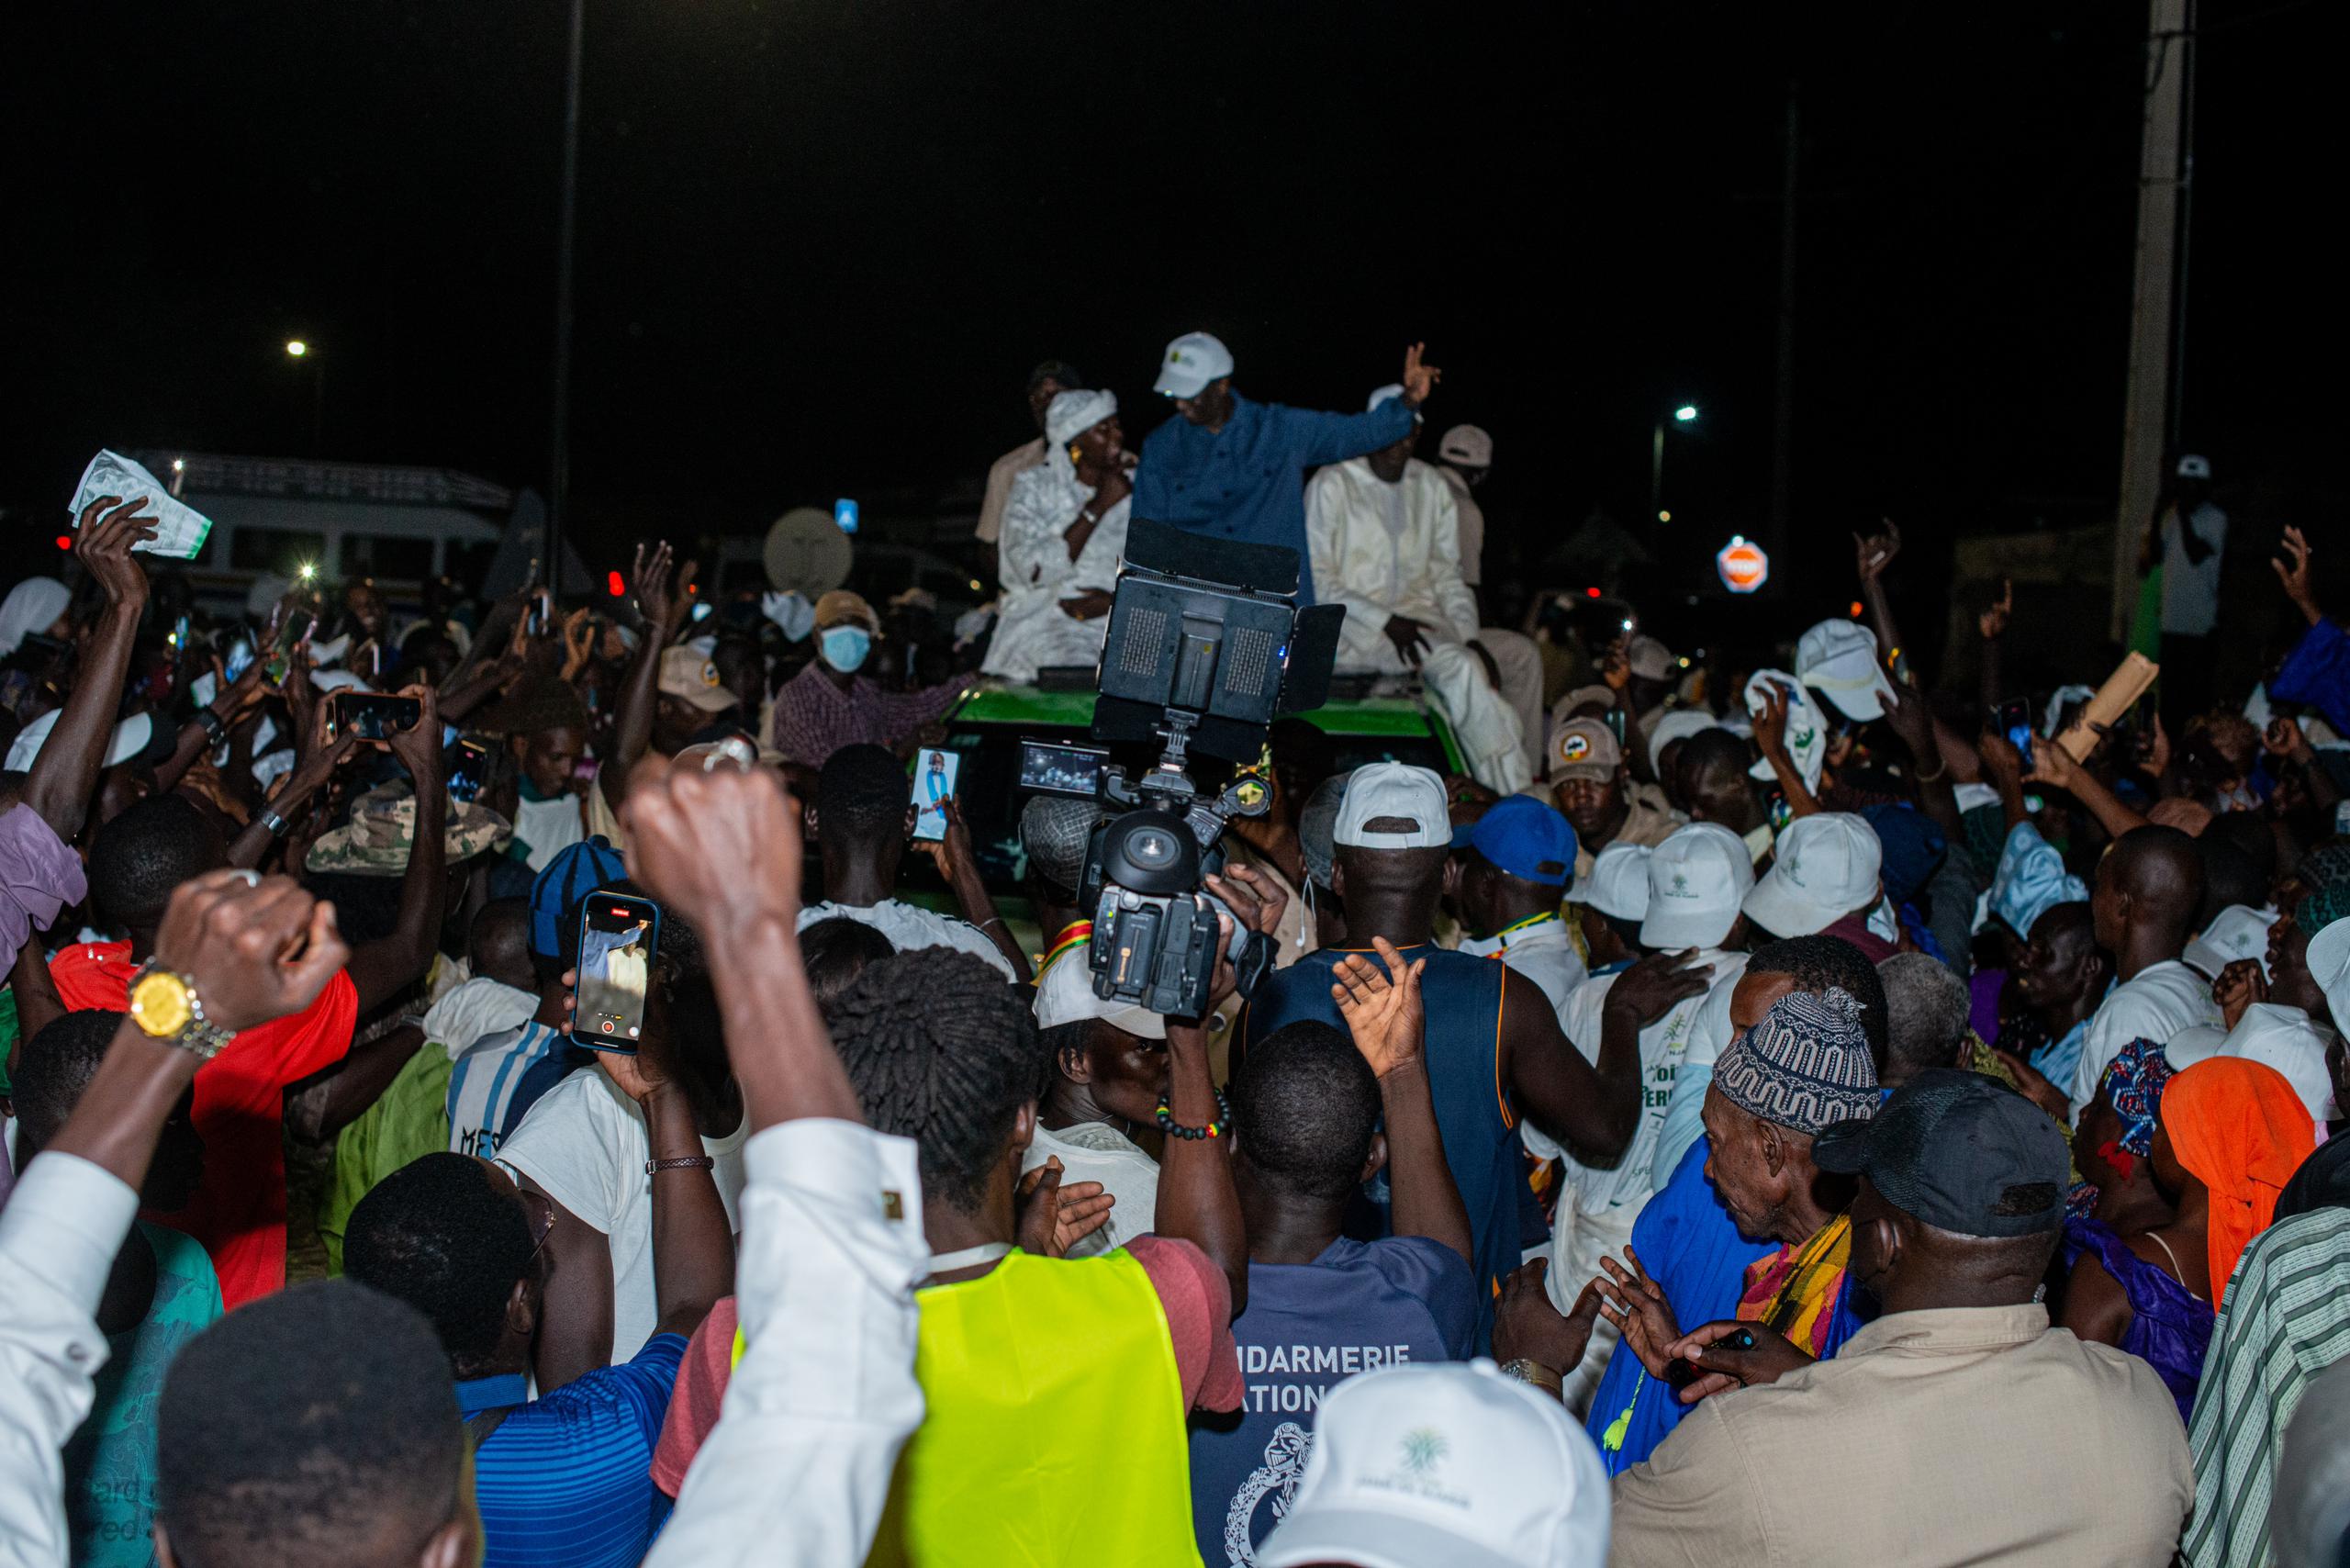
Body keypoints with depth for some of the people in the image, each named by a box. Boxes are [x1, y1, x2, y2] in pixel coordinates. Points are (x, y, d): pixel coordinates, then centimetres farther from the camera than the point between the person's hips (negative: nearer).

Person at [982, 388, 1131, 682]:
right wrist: (1099, 506, -11)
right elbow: (1034, 570, -12)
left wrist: (1117, 599, -12)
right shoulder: (1033, 487, 4)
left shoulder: (1134, 488, 13)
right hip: (1048, 622, -3)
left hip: (1123, 622, 4)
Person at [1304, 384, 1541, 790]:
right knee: (1457, 664, -30)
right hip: (1355, 633, -7)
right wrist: (1385, 622, -20)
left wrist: (1471, 638, -1)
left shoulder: (1431, 487, 15)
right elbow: (1316, 581, -10)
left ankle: (1527, 779, -11)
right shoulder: (1331, 486, -4)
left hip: (1420, 617, 7)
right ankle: (1513, 795, -30)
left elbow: (1448, 576, 16)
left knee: (1521, 653, -10)